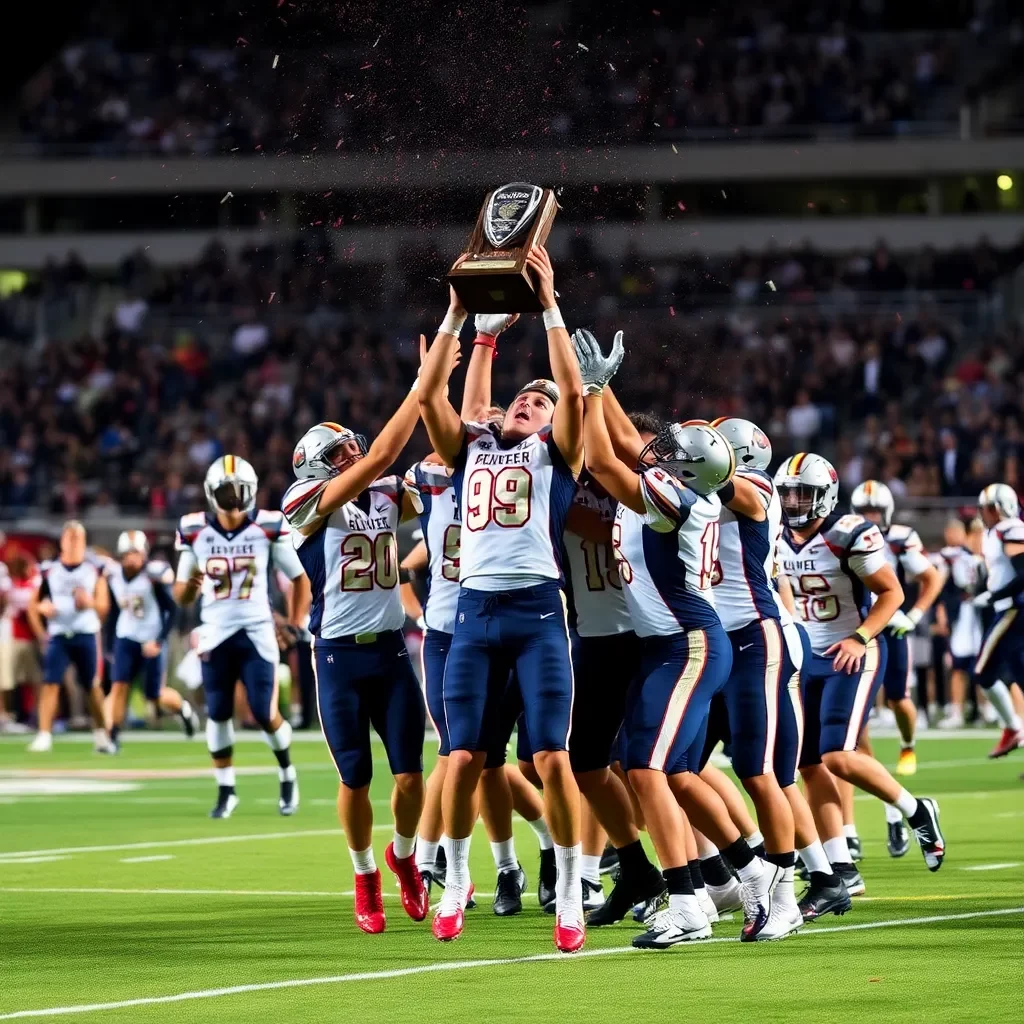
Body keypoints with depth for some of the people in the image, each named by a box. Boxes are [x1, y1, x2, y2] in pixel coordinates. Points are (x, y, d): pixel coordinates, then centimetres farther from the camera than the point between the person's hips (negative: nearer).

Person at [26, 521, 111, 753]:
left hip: (86, 635, 0)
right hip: (58, 635, 0)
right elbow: (33, 604, 9)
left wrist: (90, 602, -18)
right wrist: (41, 633, -2)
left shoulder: (94, 570, 2)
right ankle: (44, 735, -11)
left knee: (92, 686, 9)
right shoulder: (50, 571, 2)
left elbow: (104, 605, 3)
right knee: (50, 683, -10)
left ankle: (100, 733, 21)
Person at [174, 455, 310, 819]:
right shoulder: (195, 531, -1)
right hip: (216, 634, 2)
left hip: (257, 633, -2)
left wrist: (295, 625, -3)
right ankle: (226, 791, 16)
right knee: (218, 713, 3)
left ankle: (287, 775, 21)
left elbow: (300, 579, 6)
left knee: (265, 714, -5)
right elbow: (181, 597, 5)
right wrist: (189, 585, -18)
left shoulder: (269, 528, -5)